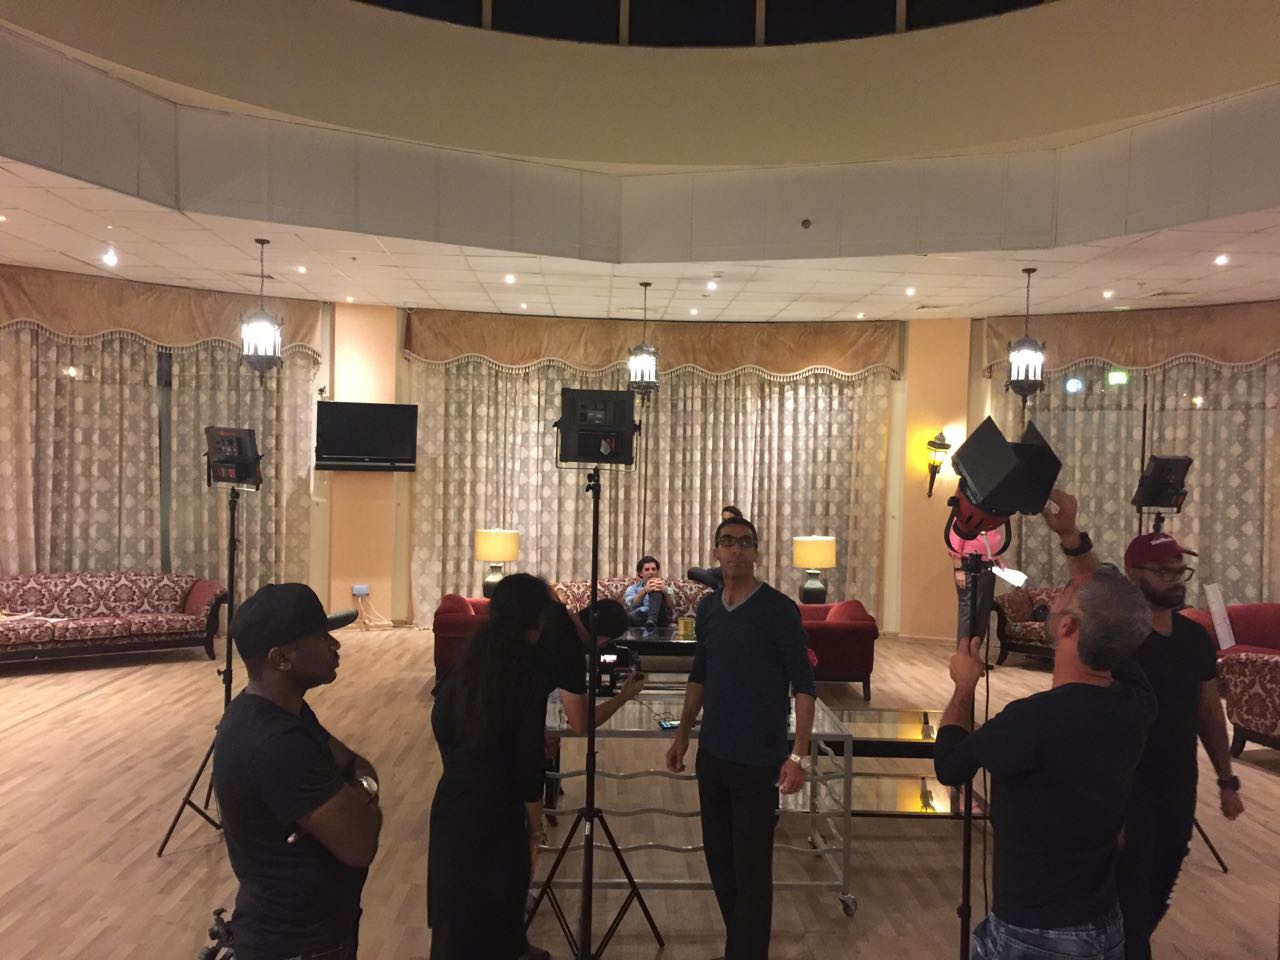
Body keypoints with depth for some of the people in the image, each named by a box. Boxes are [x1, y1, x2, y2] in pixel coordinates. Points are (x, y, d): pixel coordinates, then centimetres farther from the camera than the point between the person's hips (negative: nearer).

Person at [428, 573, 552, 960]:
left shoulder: (469, 659, -2)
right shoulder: (528, 674, -19)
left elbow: (440, 718, 7)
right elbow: (528, 751, -16)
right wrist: (533, 803, -3)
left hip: (454, 794, 6)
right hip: (497, 799, -5)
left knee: (458, 888, 21)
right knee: (499, 886, 14)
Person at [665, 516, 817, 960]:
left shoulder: (779, 609, -12)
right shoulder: (707, 607, 6)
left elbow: (804, 685, -12)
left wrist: (799, 755, -18)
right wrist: (683, 734, 15)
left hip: (758, 761, -6)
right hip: (712, 755, 6)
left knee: (751, 868, 0)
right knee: (718, 858, 15)